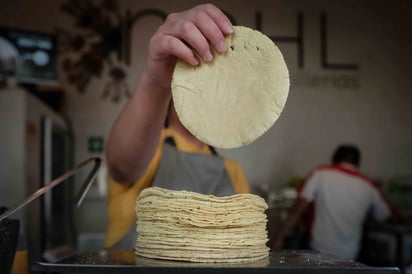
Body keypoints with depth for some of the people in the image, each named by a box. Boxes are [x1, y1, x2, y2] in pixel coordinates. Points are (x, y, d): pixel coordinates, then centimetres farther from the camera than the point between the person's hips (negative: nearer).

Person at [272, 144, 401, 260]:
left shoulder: (320, 174, -5)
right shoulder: (369, 187, 2)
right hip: (348, 256, 3)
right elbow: (389, 215, 16)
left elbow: (298, 210, -12)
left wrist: (279, 238, -7)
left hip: (318, 252, -3)